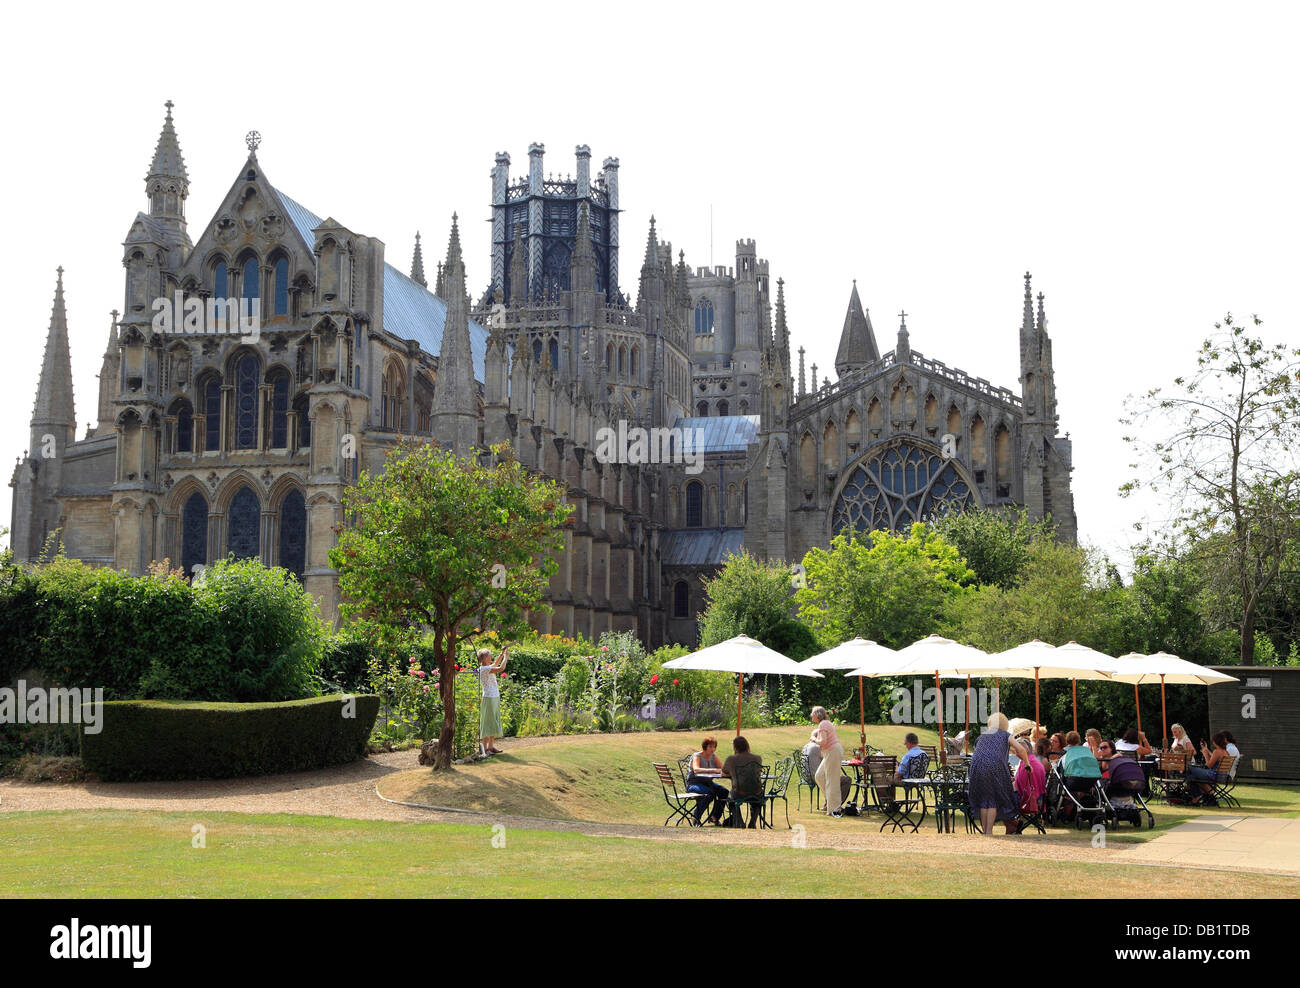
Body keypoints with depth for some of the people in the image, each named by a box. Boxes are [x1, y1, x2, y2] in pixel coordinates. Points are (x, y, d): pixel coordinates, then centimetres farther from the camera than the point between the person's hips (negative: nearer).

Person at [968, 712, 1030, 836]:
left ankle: (984, 830, 11)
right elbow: (1021, 749, 5)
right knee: (994, 798, 6)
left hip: (977, 764, 3)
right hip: (995, 765, -3)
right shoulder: (1005, 735, 17)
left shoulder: (982, 735, 28)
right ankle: (989, 831, -1)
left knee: (983, 798, 13)